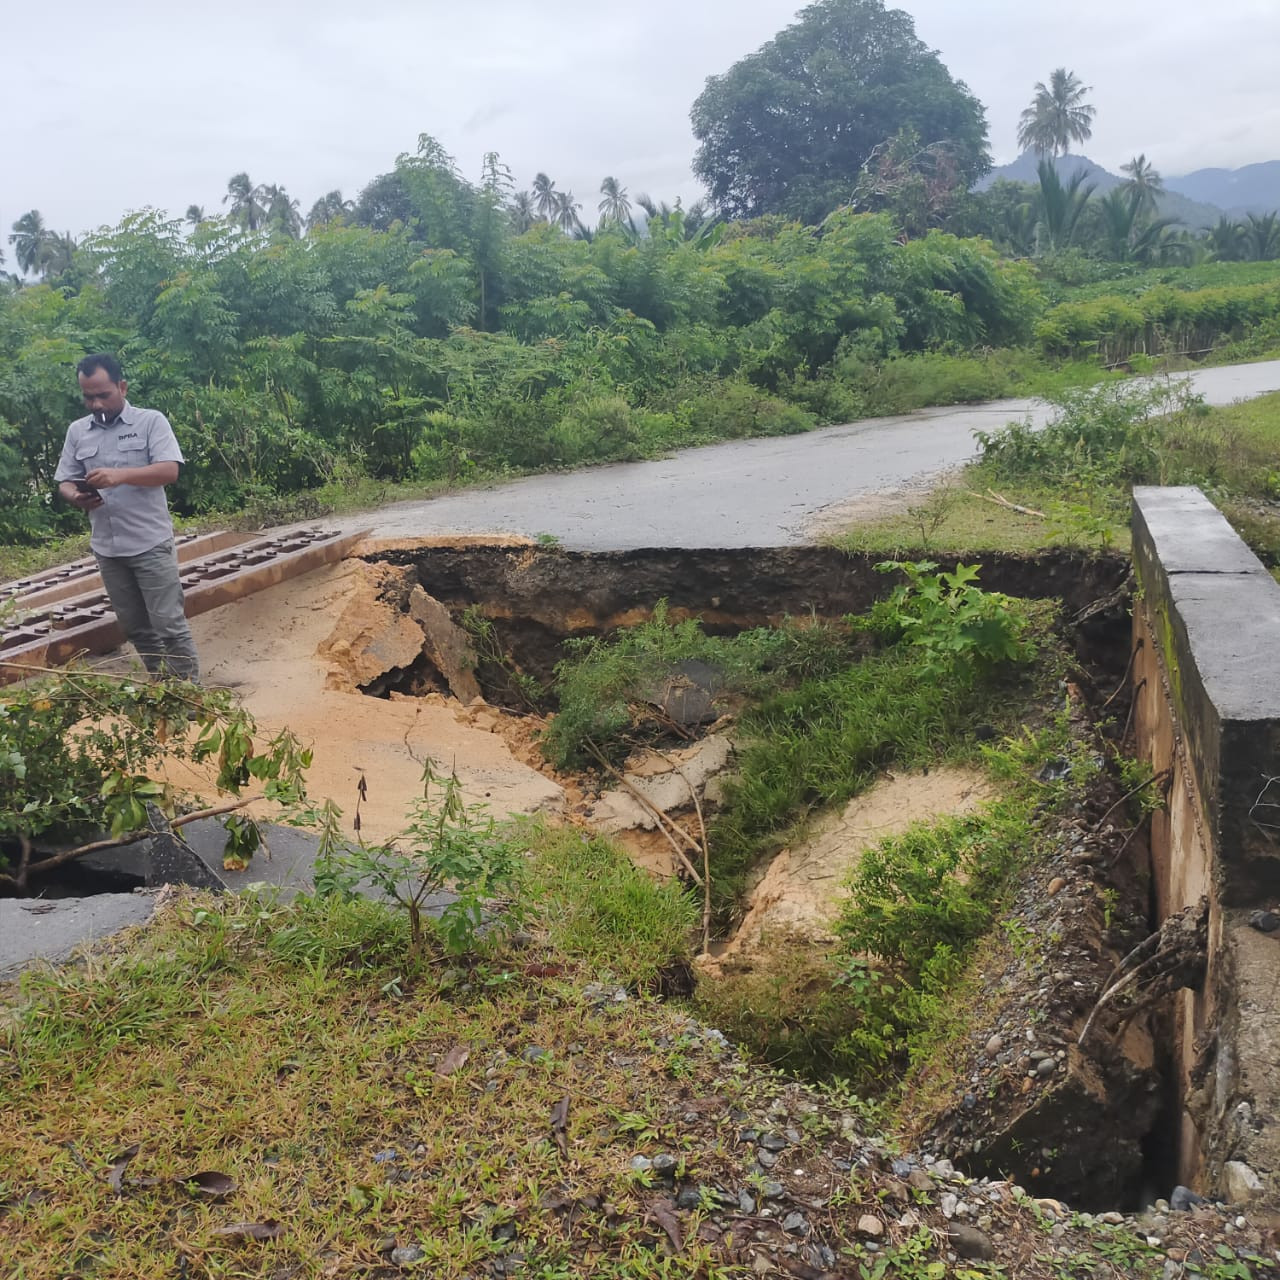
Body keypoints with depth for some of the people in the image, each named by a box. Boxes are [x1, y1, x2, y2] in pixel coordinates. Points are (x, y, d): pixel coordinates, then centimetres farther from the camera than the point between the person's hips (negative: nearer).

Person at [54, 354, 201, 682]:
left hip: (151, 543, -5)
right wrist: (75, 497, -12)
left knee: (169, 624, -4)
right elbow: (64, 481, 12)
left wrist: (121, 475, -28)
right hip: (106, 548, 5)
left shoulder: (151, 421, -3)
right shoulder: (76, 431, 10)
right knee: (135, 627, 12)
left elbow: (169, 471, -14)